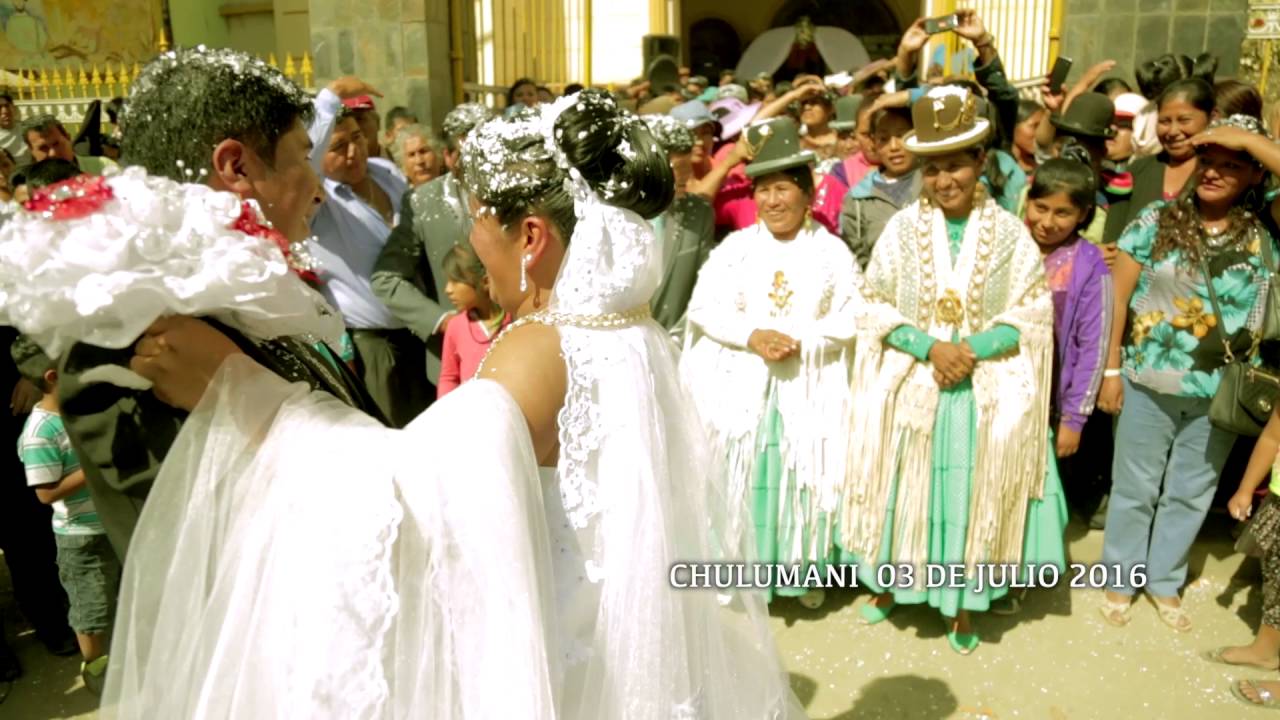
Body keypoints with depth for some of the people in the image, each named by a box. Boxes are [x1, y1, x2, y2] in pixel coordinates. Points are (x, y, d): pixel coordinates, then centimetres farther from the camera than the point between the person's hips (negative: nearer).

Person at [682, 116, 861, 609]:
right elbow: (702, 307, -2)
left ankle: (805, 571, 22)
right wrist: (751, 335, -16)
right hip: (744, 384, 1)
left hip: (810, 387, 0)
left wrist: (803, 342, -17)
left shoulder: (832, 251, 1)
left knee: (805, 476, 5)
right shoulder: (736, 246, 3)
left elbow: (853, 315, -4)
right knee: (744, 476, 4)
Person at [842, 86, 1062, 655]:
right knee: (906, 491, 10)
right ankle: (890, 582, 32)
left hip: (987, 391, 0)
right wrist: (928, 347, -17)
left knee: (972, 496, 9)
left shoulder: (1009, 233, -3)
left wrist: (973, 350, -17)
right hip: (911, 387, 0)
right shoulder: (902, 228, -4)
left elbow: (1033, 313, -2)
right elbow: (875, 307, -3)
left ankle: (961, 603, 27)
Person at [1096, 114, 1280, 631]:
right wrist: (1111, 369, -5)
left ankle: (1165, 581, 35)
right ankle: (1121, 578, 30)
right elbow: (1118, 297, -3)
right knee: (1135, 486, 12)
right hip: (1150, 383, -1)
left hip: (1220, 392, 2)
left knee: (1191, 492, 16)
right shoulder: (1157, 219, -7)